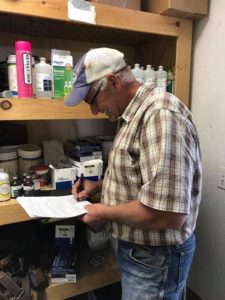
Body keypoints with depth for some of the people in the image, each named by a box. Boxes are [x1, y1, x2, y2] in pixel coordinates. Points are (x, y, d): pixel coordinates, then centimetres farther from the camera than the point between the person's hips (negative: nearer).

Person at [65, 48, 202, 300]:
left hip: (156, 257, -9)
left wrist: (105, 213, -20)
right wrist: (100, 186, 3)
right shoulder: (134, 114, 6)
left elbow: (168, 213, -34)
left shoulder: (160, 114, -28)